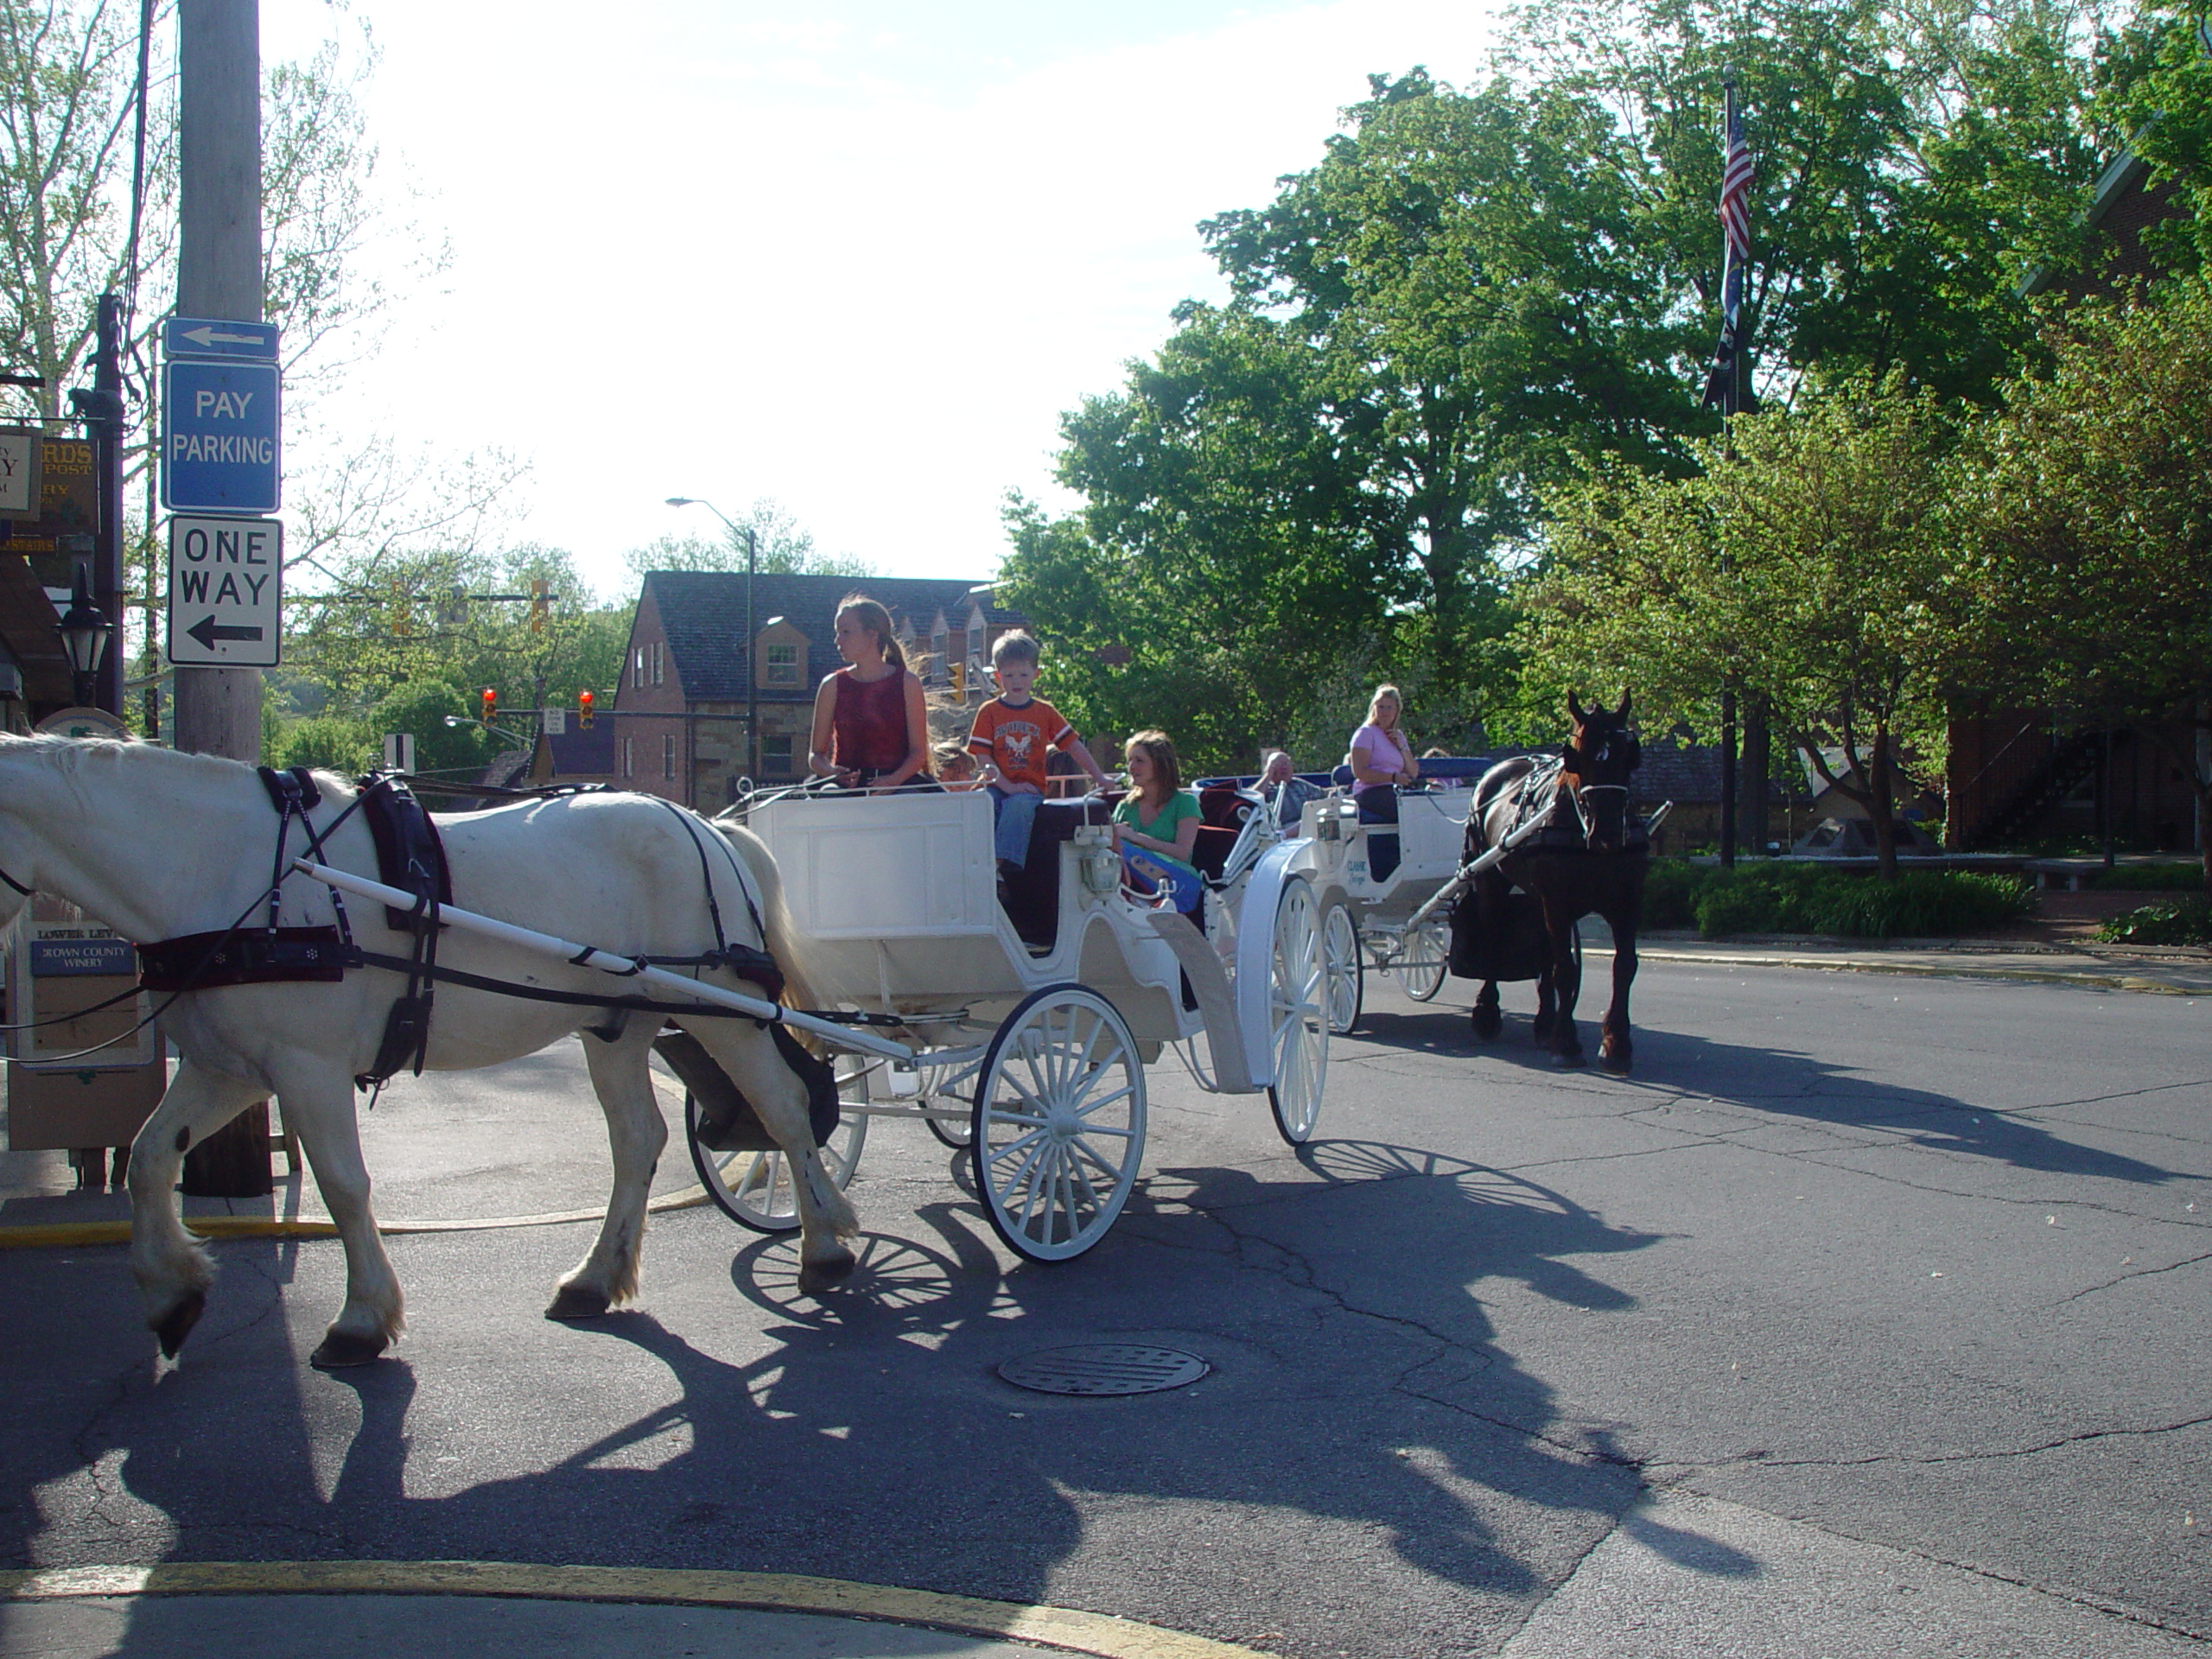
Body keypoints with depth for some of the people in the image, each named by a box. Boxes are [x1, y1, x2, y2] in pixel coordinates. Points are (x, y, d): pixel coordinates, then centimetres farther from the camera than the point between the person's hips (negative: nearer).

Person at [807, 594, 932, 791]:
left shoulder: (907, 682, 7)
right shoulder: (833, 685, 11)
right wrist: (831, 773, -13)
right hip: (848, 788, 1)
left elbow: (919, 752, 1)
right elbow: (815, 754, 11)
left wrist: (893, 780, -19)